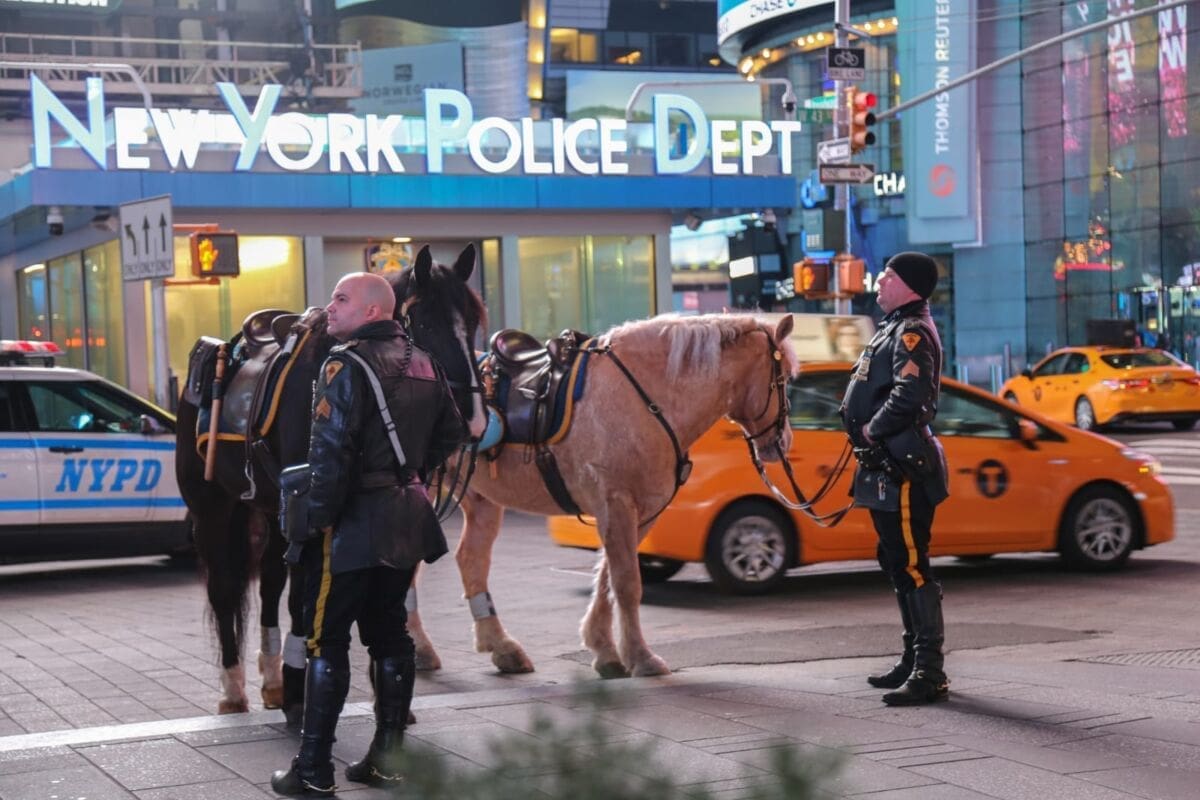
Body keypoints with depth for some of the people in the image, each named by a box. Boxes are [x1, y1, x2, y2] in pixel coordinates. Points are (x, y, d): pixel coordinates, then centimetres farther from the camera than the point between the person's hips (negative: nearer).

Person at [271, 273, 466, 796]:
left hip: (352, 522, -8)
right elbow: (451, 434, 15)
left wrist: (314, 518, -15)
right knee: (390, 635, 14)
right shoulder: (423, 364, 10)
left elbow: (331, 451, -21)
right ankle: (386, 755, 19)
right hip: (405, 520, 8)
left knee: (326, 641, -1)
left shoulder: (346, 364, -15)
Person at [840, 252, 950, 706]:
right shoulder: (895, 328, 20)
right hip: (887, 467, 11)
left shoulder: (913, 333, -13)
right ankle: (915, 660, 27)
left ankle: (930, 675, -10)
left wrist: (872, 429, -16)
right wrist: (869, 432, 9)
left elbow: (910, 393, -28)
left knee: (911, 567, -11)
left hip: (902, 469, -11)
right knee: (897, 565, 17)